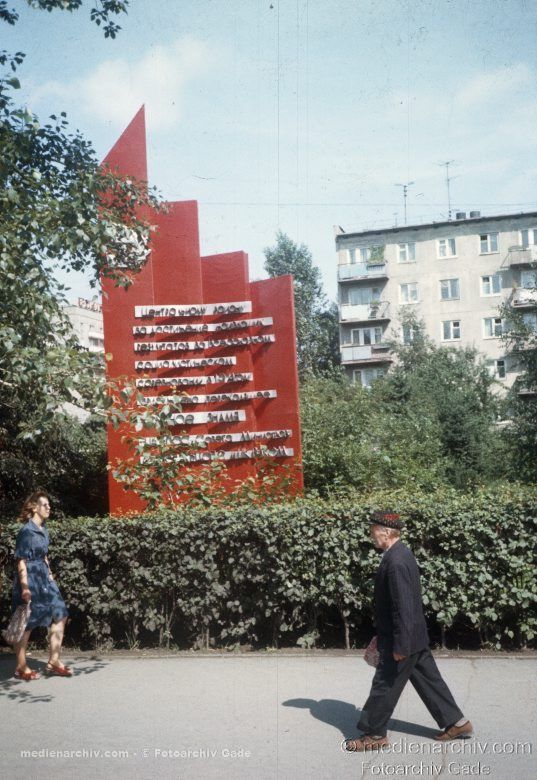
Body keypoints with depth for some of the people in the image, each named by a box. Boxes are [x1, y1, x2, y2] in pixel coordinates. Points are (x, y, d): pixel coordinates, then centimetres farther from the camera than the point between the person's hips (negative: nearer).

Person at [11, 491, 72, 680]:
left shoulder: (43, 530, 9)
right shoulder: (26, 531, -15)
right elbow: (21, 561, -17)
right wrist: (25, 588, -21)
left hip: (44, 579, 9)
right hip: (30, 580, -9)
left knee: (60, 616, 6)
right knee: (26, 624, 2)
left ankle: (53, 662, 15)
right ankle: (21, 667, 16)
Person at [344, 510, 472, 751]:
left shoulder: (396, 562, -25)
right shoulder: (400, 554, 7)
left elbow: (403, 607, -26)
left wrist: (400, 645, -21)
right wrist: (382, 635, 21)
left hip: (404, 639, -10)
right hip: (416, 636, 10)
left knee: (384, 686, 4)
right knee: (428, 680, 18)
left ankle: (374, 733, 17)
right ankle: (456, 722, 27)